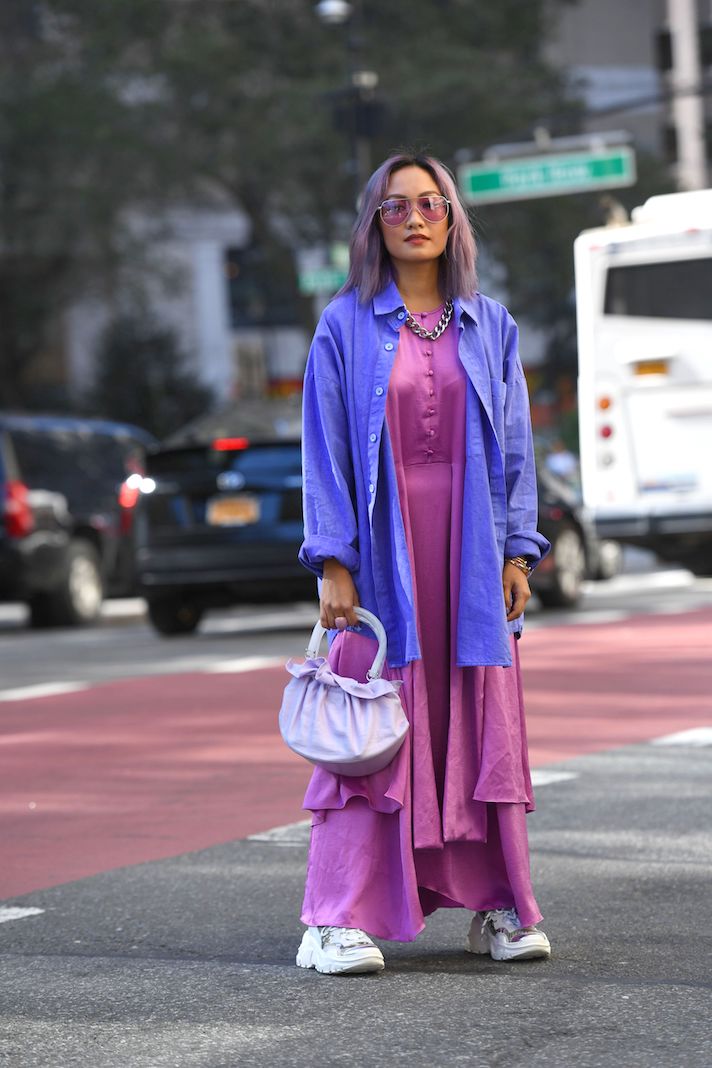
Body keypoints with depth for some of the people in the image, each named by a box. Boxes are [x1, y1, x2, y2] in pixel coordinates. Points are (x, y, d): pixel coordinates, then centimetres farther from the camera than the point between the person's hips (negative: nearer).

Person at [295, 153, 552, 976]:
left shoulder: (489, 327, 9)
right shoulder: (346, 326, 1)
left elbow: (514, 444, 10)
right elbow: (325, 449, -1)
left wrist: (517, 552, 1)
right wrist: (333, 562, -9)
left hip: (470, 550, 3)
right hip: (381, 550, -2)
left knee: (482, 724, 5)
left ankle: (497, 907, 13)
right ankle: (341, 920, -4)